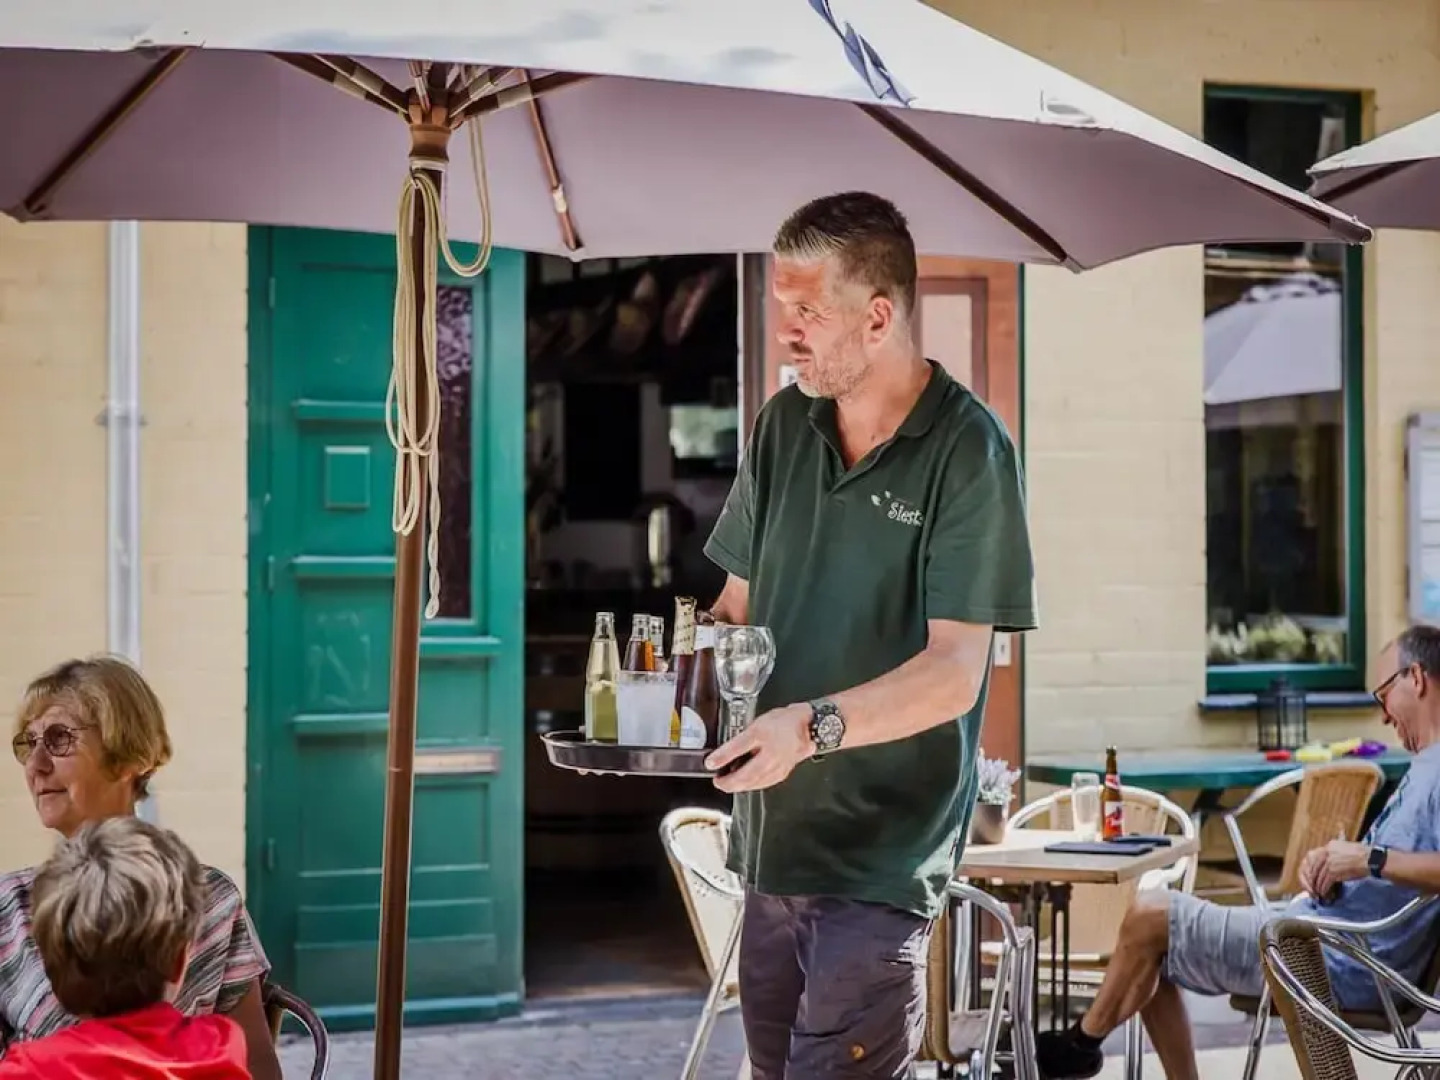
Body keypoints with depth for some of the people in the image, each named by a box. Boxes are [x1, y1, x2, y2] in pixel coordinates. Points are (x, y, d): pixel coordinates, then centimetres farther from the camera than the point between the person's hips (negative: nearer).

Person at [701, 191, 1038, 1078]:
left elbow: (954, 669, -16)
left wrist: (816, 726, -30)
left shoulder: (967, 450, -10)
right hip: (772, 838, 6)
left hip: (884, 859, -6)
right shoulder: (785, 425, 9)